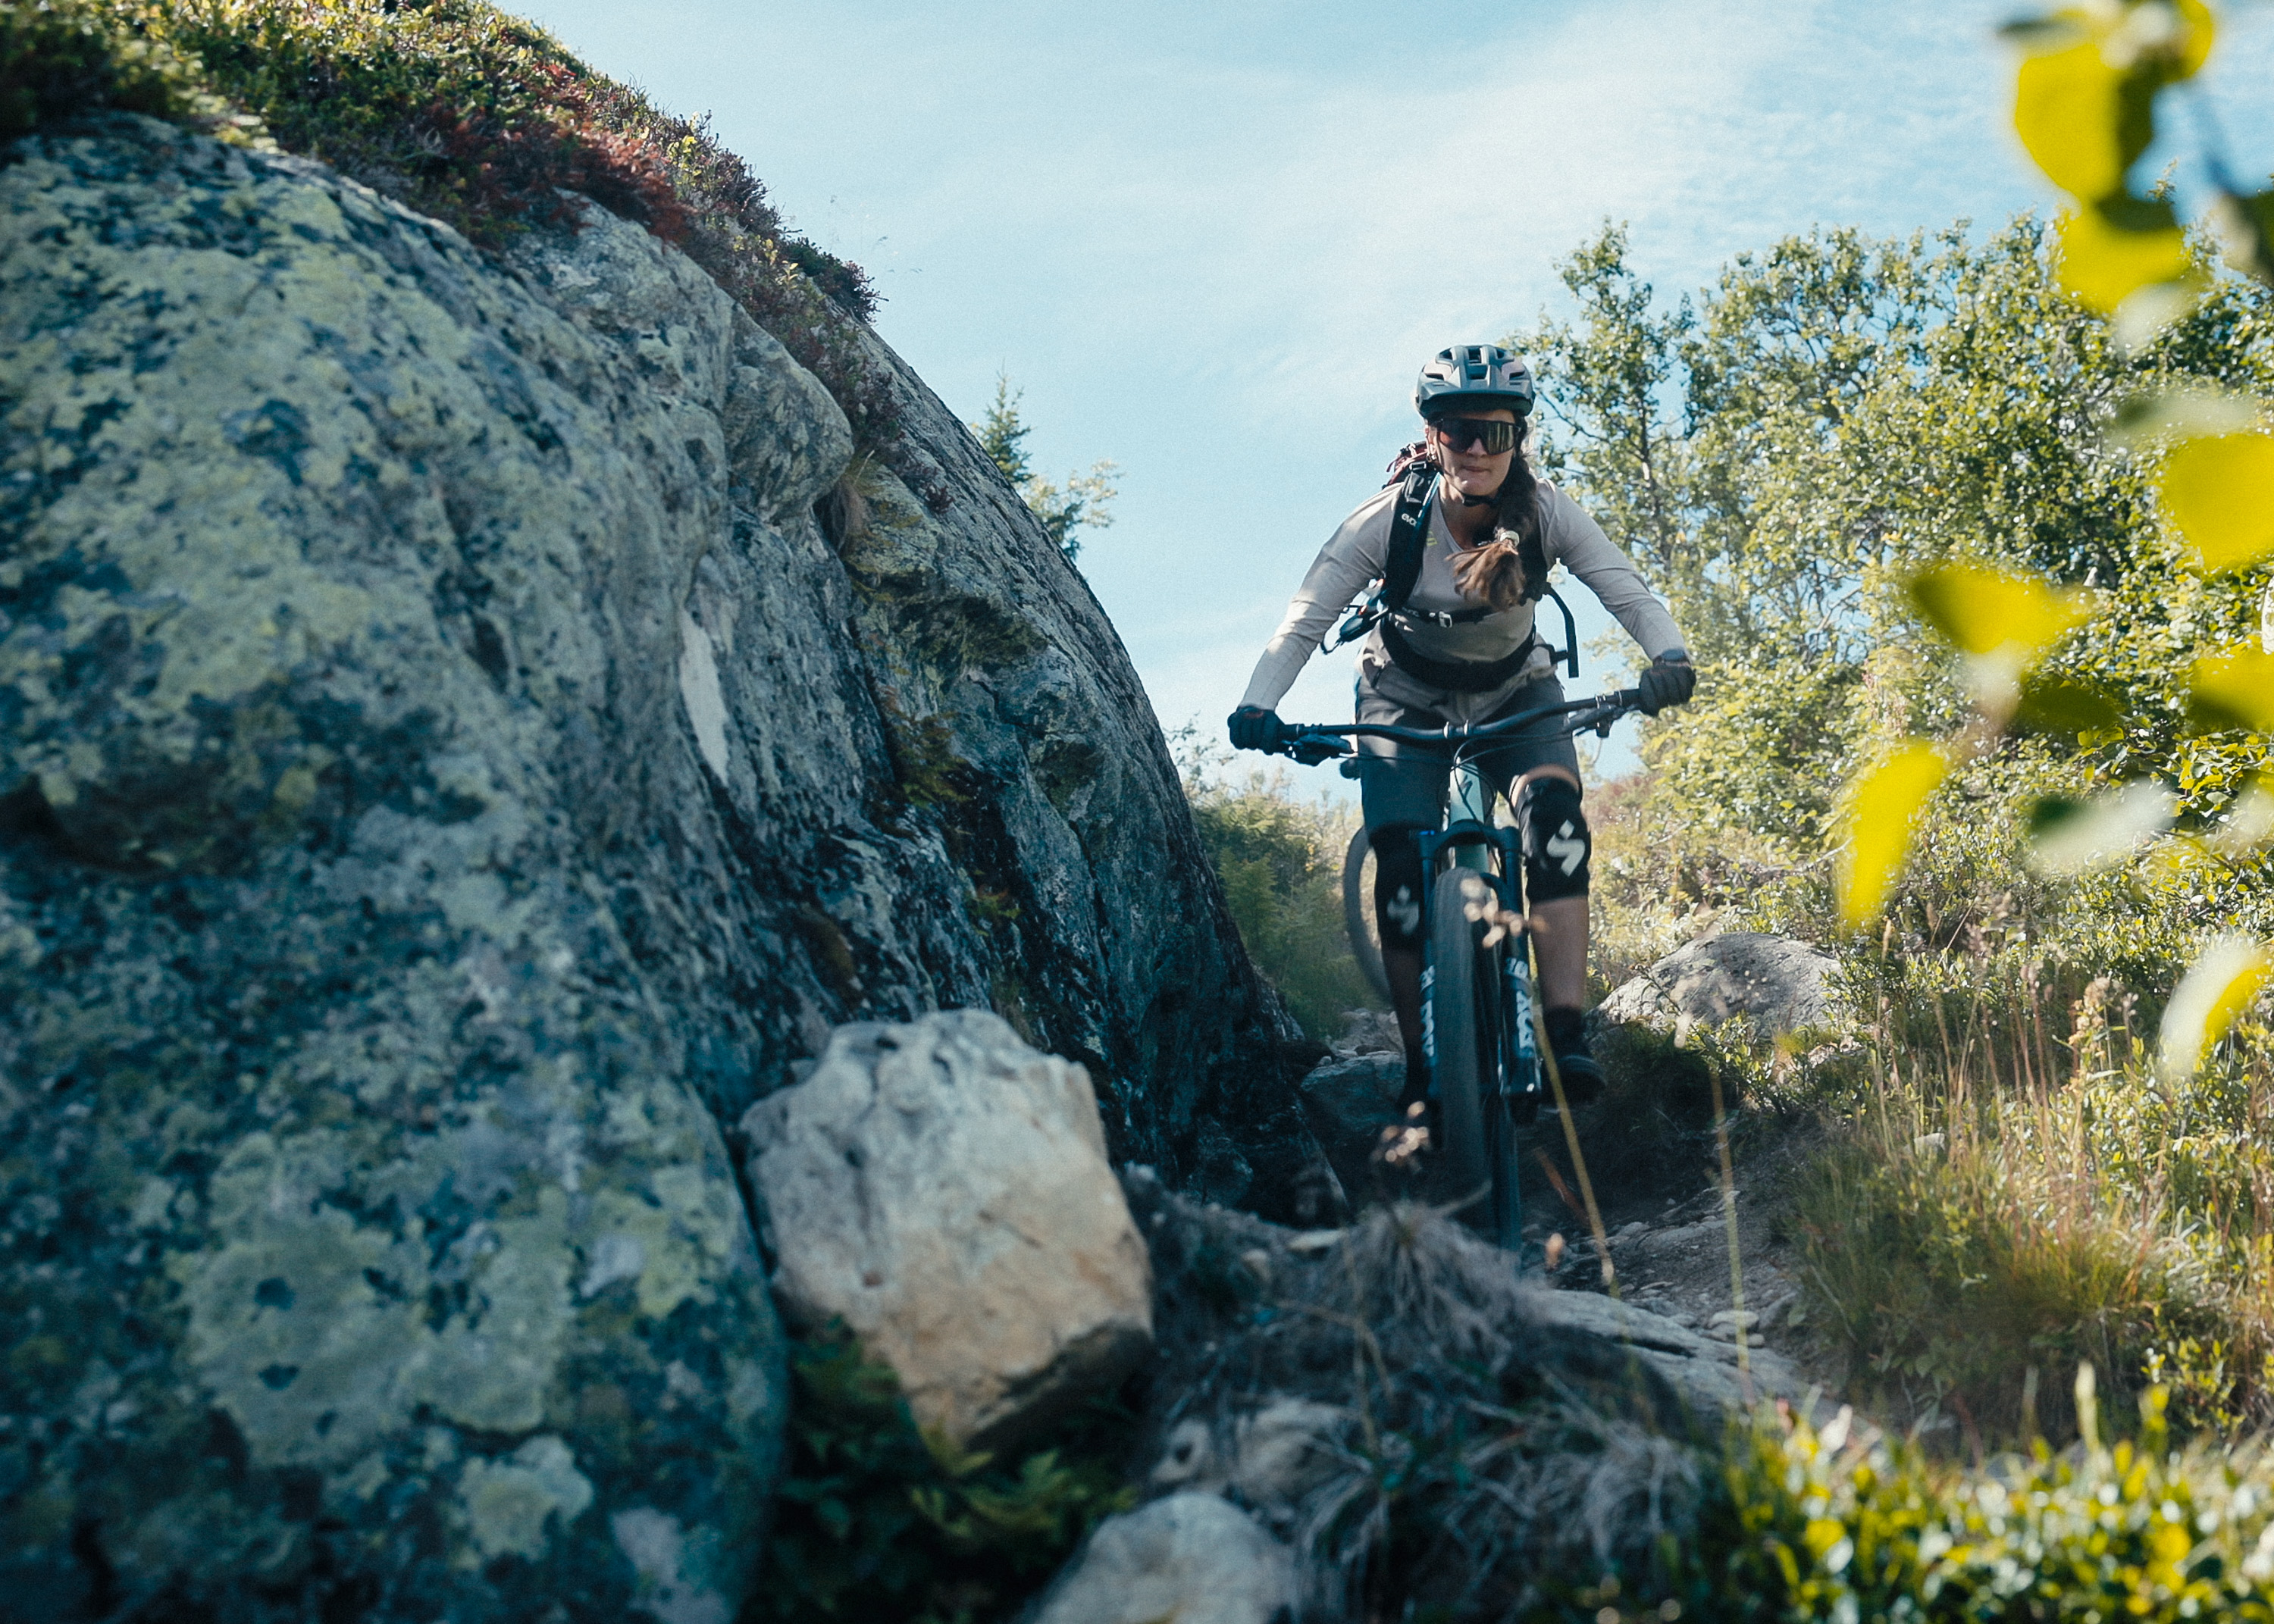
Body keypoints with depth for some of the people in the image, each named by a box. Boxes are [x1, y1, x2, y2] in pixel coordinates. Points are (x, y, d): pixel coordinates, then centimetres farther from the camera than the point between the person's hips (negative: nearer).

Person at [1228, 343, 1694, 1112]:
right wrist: (1256, 708, -41)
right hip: (1408, 697, -1)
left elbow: (1629, 594, -24)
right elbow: (1303, 621, -25)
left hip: (1515, 693, 1)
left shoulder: (1547, 513, -21)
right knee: (1401, 868, -18)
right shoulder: (1388, 520, -25)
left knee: (1555, 818, -28)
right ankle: (1423, 1066, -6)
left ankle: (1566, 1034, -28)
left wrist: (1668, 658, -46)